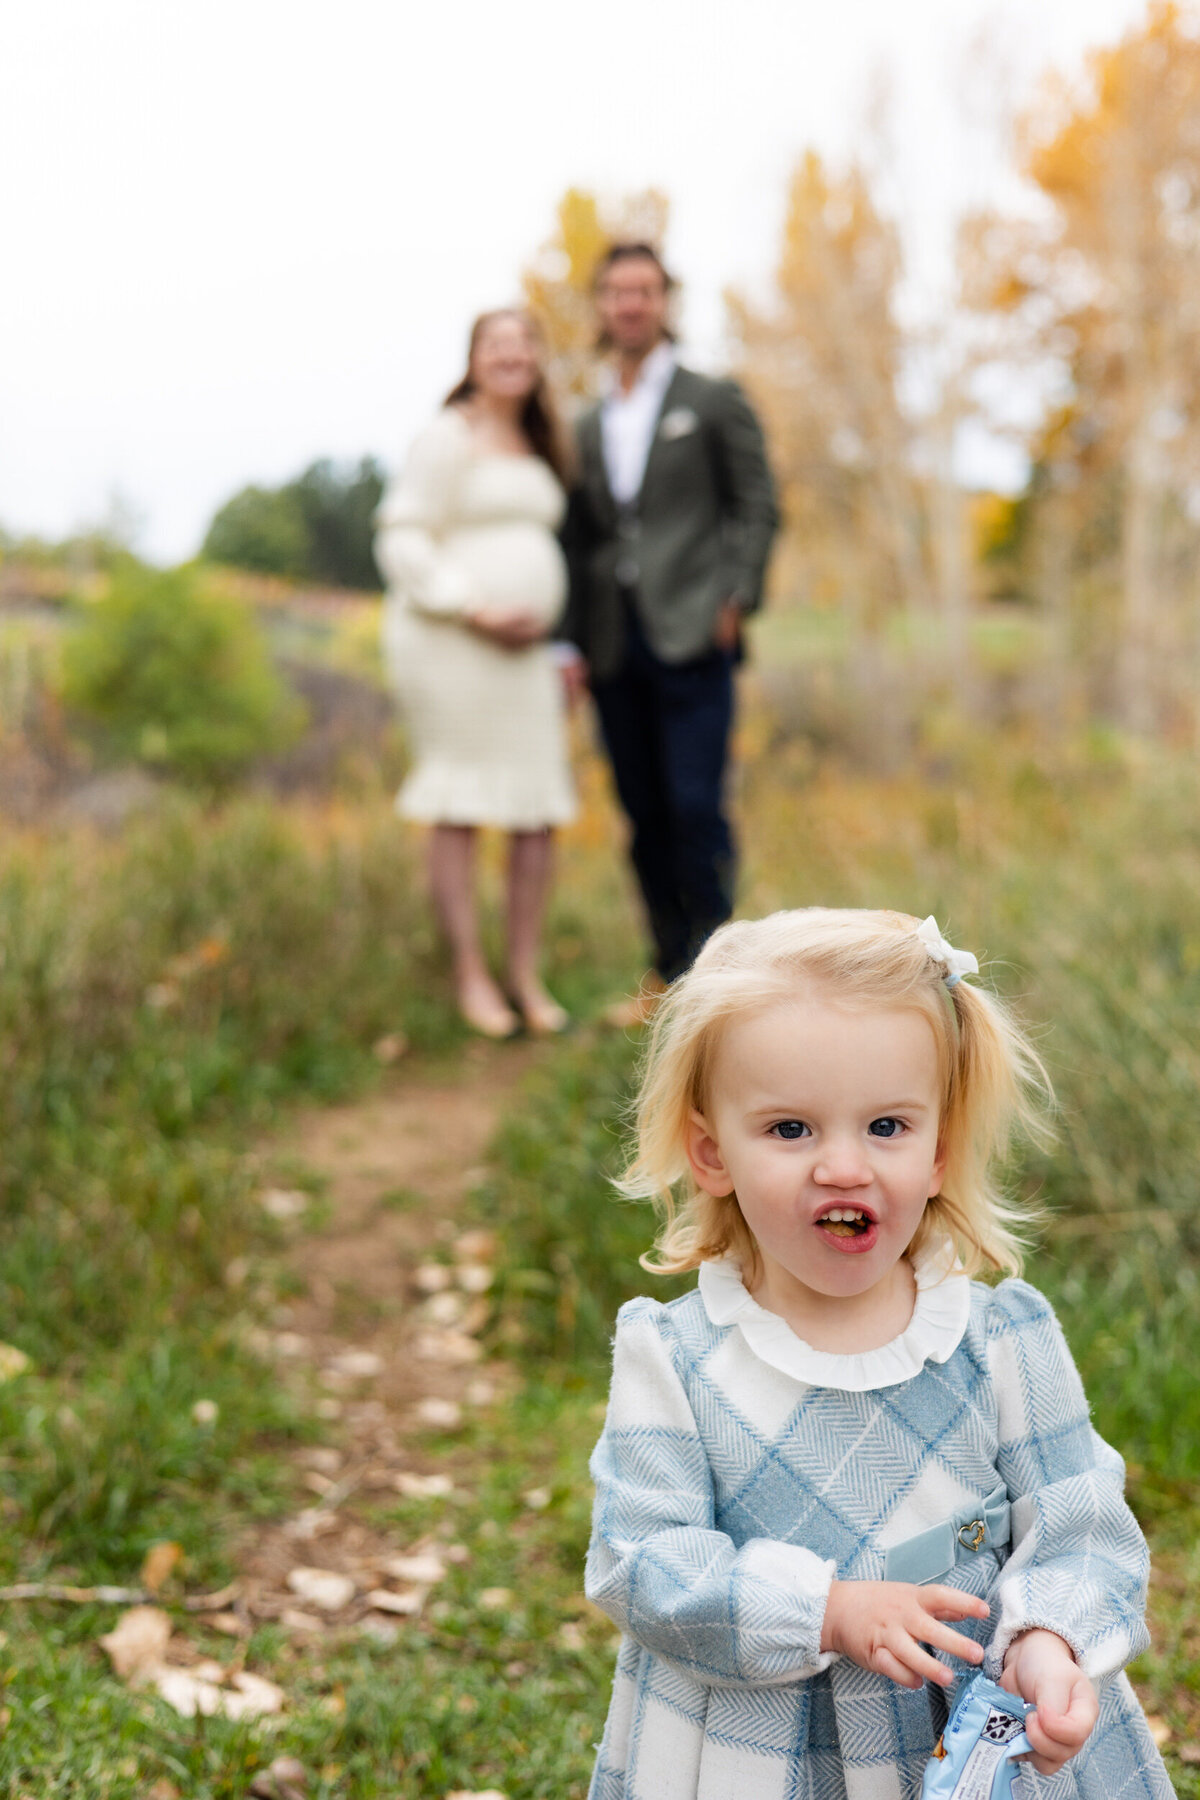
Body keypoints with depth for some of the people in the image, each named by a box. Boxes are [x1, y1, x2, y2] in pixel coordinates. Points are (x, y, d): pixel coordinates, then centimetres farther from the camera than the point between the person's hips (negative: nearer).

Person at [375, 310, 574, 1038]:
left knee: (540, 813, 2)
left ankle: (528, 978, 11)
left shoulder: (537, 448, 20)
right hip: (451, 646, -7)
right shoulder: (448, 438, -3)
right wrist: (473, 608, -17)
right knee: (459, 812, -3)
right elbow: (403, 541, -9)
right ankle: (472, 979, 4)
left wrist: (558, 644, 19)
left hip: (526, 649, 7)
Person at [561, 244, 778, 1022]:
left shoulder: (715, 401, 5)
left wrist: (736, 600, -10)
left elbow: (757, 504, 1)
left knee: (695, 807, -11)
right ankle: (669, 972, 15)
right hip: (615, 648, 5)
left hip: (692, 638, -5)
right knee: (644, 816, 7)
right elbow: (580, 539, 16)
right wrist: (574, 641, 8)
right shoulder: (590, 425, 18)